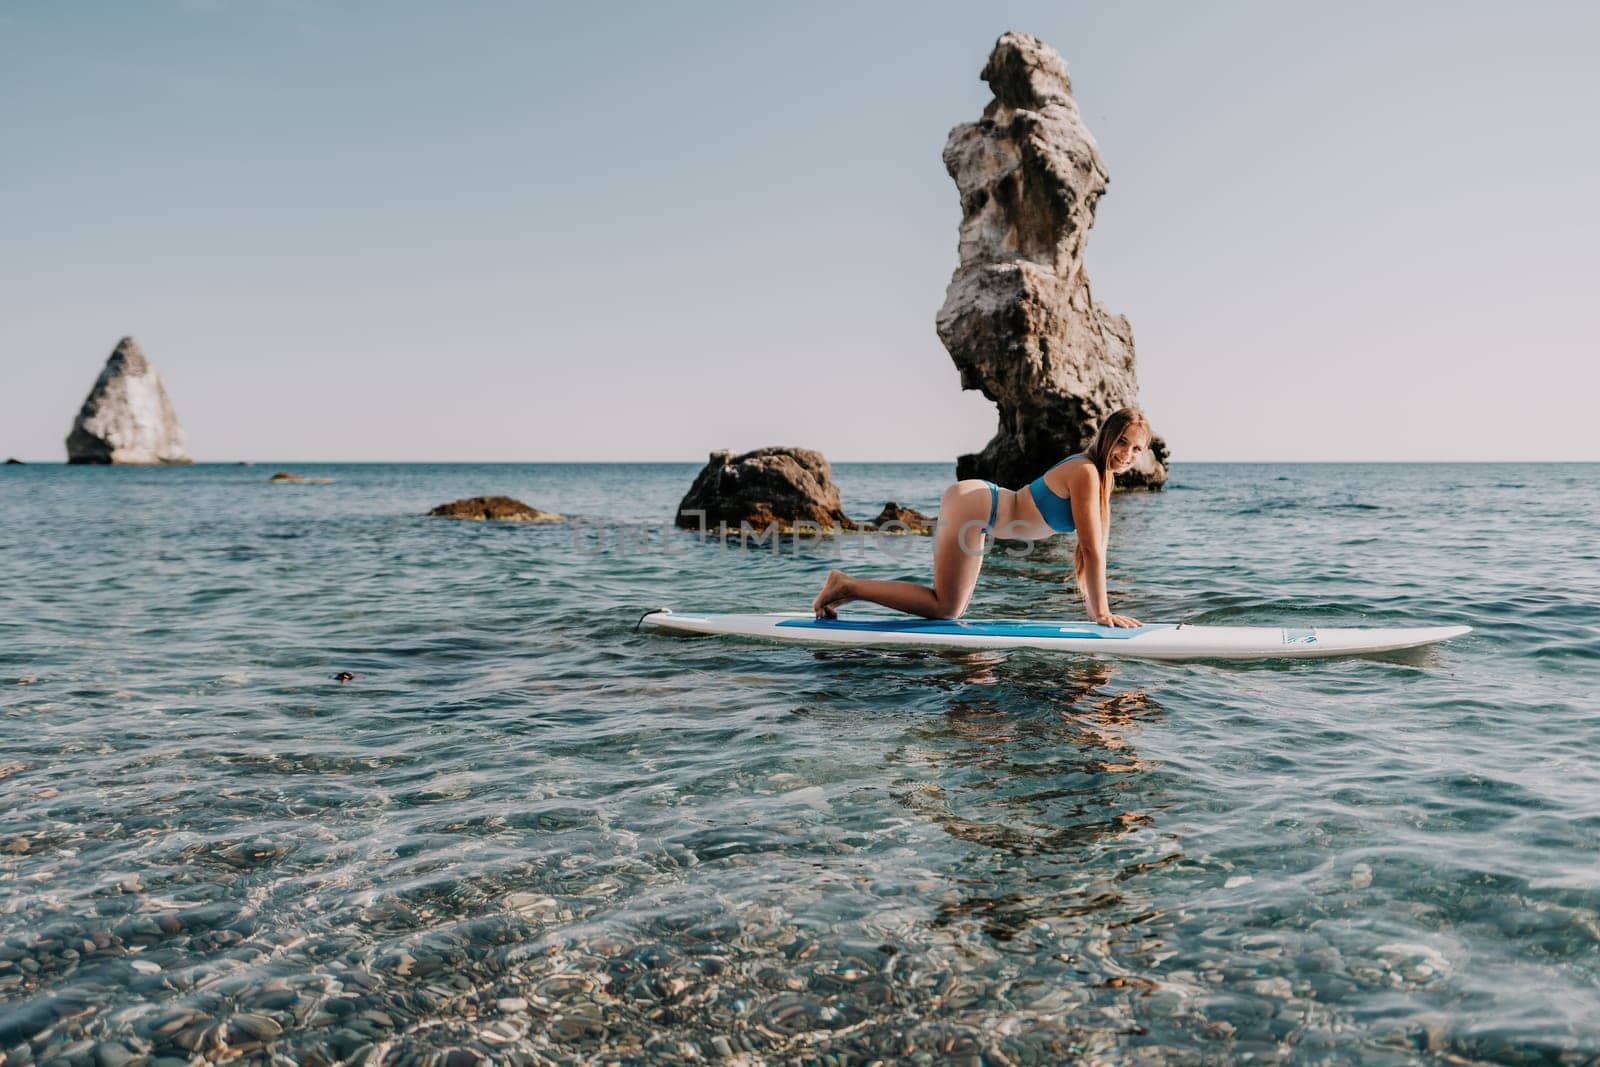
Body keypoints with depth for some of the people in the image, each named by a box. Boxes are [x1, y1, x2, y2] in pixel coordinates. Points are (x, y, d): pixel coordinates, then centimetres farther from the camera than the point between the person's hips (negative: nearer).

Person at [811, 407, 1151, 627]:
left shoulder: (1102, 477, 8)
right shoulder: (1085, 473, -21)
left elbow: (1091, 548, 10)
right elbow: (1092, 549, -22)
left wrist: (1094, 606, 6)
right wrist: (1101, 611, -17)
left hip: (976, 505, 10)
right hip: (971, 505, -10)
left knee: (952, 607, 14)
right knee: (945, 608, -6)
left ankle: (851, 588, 16)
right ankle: (847, 585, -1)